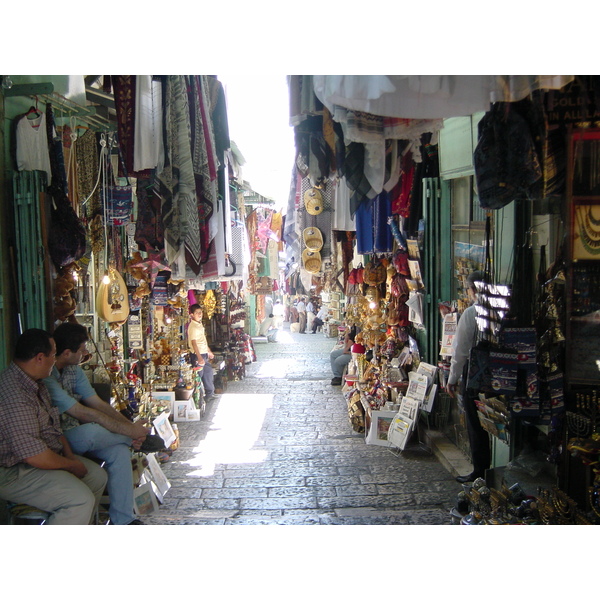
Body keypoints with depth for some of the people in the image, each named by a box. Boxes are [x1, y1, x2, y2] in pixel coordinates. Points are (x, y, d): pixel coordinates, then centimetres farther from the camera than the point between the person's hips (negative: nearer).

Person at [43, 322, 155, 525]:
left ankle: (122, 520, -9)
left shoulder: (73, 370, 5)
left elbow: (98, 404, 1)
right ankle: (142, 437, -7)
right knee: (91, 431, -36)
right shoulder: (45, 376, -25)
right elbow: (82, 413, -27)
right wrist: (129, 429, -24)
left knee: (119, 451, -16)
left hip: (75, 433, 8)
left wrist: (131, 425, -14)